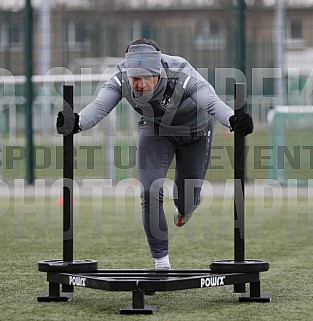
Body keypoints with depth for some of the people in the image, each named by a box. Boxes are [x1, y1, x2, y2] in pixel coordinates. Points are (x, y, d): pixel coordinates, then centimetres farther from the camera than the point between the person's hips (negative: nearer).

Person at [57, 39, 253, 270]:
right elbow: (99, 105, -42)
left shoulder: (182, 76, -39)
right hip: (155, 131, 2)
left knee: (188, 198, 6)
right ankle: (161, 262, 0)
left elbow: (212, 102, -52)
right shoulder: (121, 79, -30)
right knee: (150, 193, -13)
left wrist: (233, 120, -72)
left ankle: (184, 209, 48)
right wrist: (78, 122, -63)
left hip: (195, 131, -2)